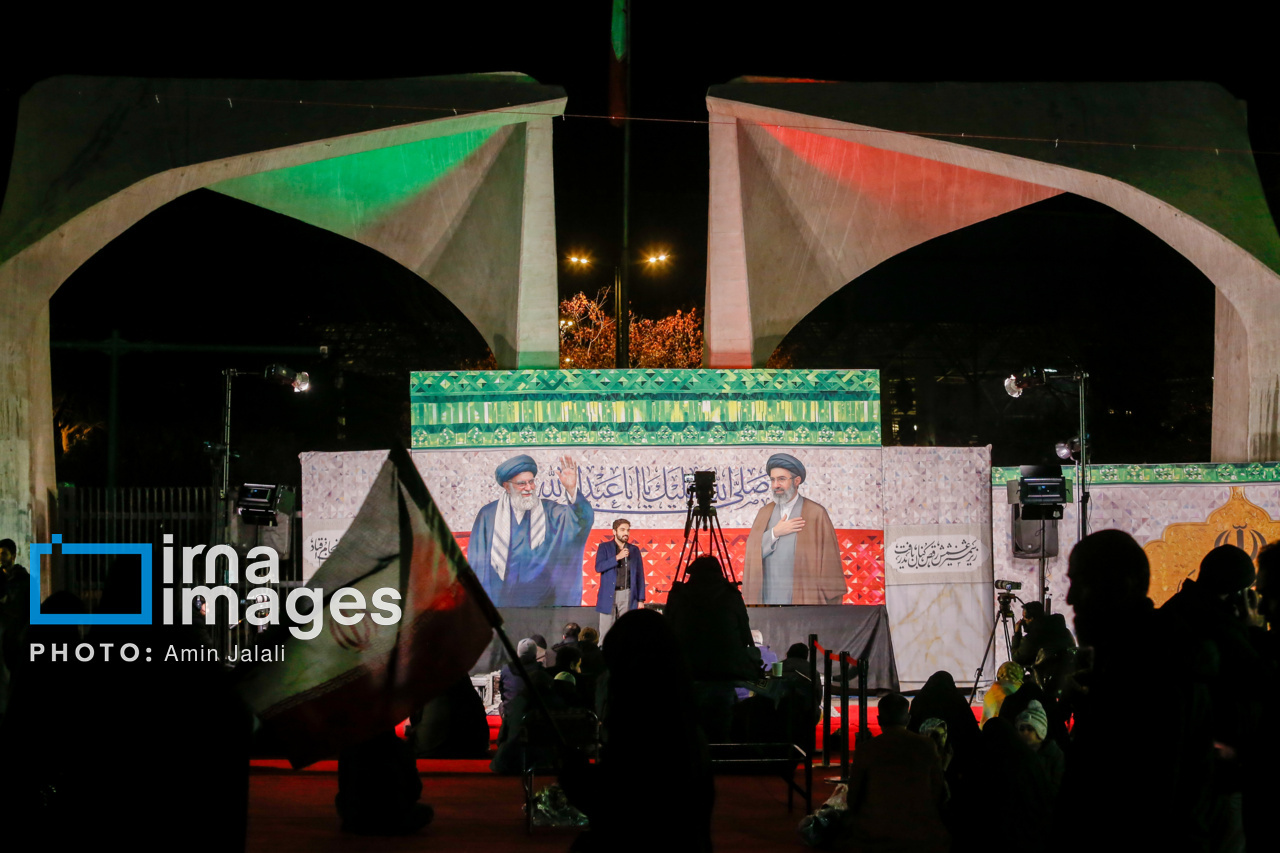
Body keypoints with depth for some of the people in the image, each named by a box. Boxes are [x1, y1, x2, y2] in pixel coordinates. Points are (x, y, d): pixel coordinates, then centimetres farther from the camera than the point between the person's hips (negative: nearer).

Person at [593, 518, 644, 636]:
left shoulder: (634, 550, 12)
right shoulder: (605, 547, 6)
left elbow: (640, 575, 12)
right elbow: (598, 567, -8)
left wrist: (640, 599, 5)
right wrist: (617, 557, -16)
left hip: (627, 595, 2)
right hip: (608, 595, -2)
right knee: (606, 632, -5)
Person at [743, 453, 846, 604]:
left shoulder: (816, 513, -1)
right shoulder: (764, 513, 13)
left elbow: (829, 560, -3)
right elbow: (751, 553, 5)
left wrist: (831, 600, -8)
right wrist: (775, 533, -8)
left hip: (804, 598, -3)